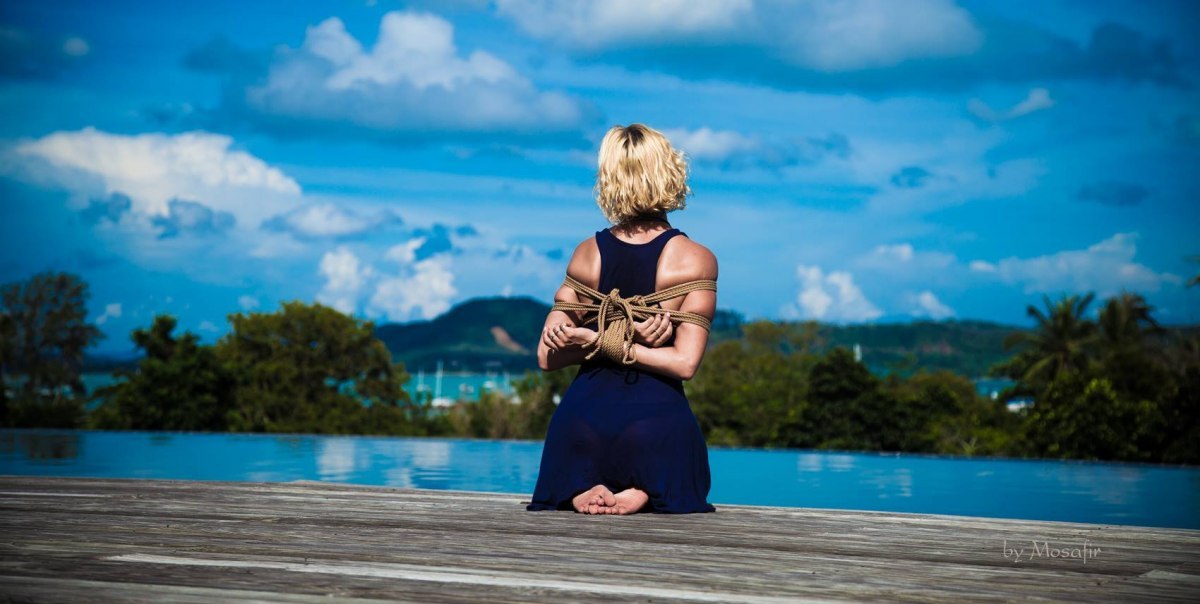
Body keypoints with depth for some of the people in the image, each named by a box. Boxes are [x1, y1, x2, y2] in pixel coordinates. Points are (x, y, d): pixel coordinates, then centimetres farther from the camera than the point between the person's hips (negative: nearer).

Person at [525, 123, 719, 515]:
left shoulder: (587, 254, 5)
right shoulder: (697, 260, -4)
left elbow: (547, 356, 6)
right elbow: (685, 363, -11)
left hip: (583, 415, 2)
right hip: (659, 419, -2)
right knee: (683, 494, 30)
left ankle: (580, 491, -3)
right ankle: (643, 494, -6)